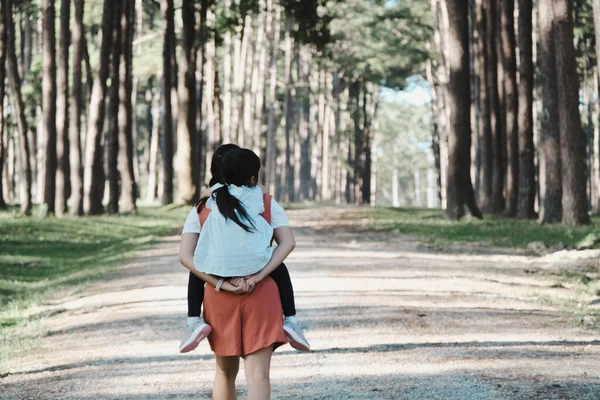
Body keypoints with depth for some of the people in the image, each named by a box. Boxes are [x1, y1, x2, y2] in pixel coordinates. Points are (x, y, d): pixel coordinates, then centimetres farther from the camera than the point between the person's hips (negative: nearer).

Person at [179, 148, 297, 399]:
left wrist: (222, 284, -8)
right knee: (258, 375, -7)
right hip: (260, 294, -2)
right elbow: (288, 243, -8)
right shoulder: (265, 203, 5)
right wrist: (256, 278, -14)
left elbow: (185, 256, -4)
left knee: (225, 372, 20)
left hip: (218, 296, 2)